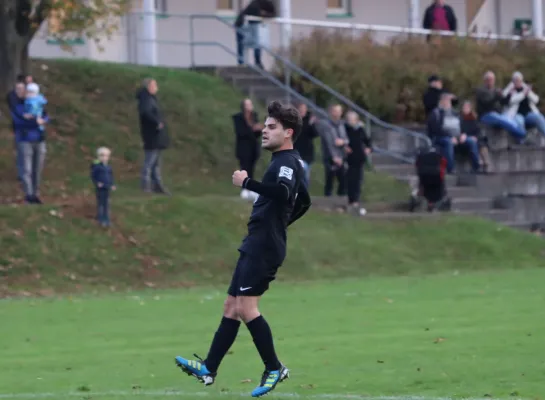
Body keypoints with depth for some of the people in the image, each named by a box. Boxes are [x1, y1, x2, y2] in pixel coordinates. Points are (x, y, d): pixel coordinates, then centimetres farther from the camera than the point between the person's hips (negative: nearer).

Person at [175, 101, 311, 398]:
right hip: (256, 245, 10)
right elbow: (303, 202, 32)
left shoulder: (287, 162, -12)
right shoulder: (287, 162, 19)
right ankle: (208, 369, 12)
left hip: (263, 247, -10)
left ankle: (274, 368, -8)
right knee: (232, 307, 10)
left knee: (245, 307, -14)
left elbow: (283, 191, -33)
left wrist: (247, 182, -25)